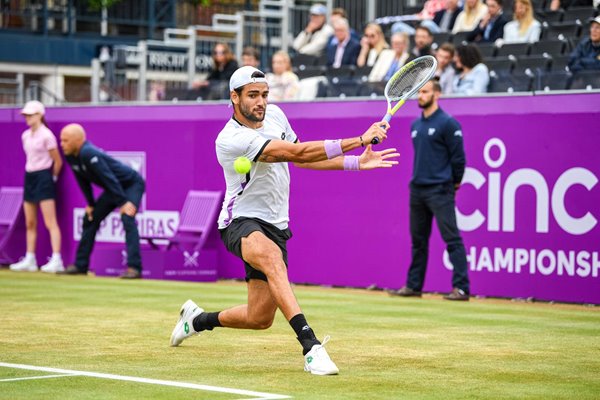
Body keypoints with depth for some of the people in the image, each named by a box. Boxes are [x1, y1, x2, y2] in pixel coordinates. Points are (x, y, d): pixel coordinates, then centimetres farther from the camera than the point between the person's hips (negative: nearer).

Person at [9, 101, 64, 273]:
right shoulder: (25, 135, 11)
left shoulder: (46, 136, -11)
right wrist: (31, 173, 15)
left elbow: (58, 162, -7)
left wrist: (52, 178, 0)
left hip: (43, 177, -8)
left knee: (50, 222, -11)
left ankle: (56, 260, -14)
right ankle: (29, 260, 15)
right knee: (30, 223, 10)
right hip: (29, 177, 8)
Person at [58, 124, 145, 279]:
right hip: (113, 189, 10)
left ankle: (134, 268, -33)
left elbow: (109, 178, -33)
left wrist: (123, 203, -33)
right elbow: (83, 181, 7)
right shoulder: (70, 156, -6)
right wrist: (90, 204, 7)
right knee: (90, 219, 12)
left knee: (127, 219, -28)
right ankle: (80, 265, 21)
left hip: (131, 184, -10)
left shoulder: (88, 154, -33)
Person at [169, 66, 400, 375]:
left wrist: (357, 163, 8)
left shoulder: (274, 115, 2)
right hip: (240, 223, -7)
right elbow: (297, 153, -30)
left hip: (273, 226, 8)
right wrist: (360, 139, -33)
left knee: (260, 319, 6)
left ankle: (197, 320, 37)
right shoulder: (231, 139, -23)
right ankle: (310, 346, -51)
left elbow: (300, 159, 18)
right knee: (271, 256, -42)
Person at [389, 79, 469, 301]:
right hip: (417, 190, 8)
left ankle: (461, 288, -11)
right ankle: (413, 285, 21)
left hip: (439, 190, -8)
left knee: (452, 239, -9)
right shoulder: (415, 125, 14)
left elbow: (458, 156, -7)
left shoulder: (448, 123, -9)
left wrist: (454, 183, 1)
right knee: (418, 240, 13)